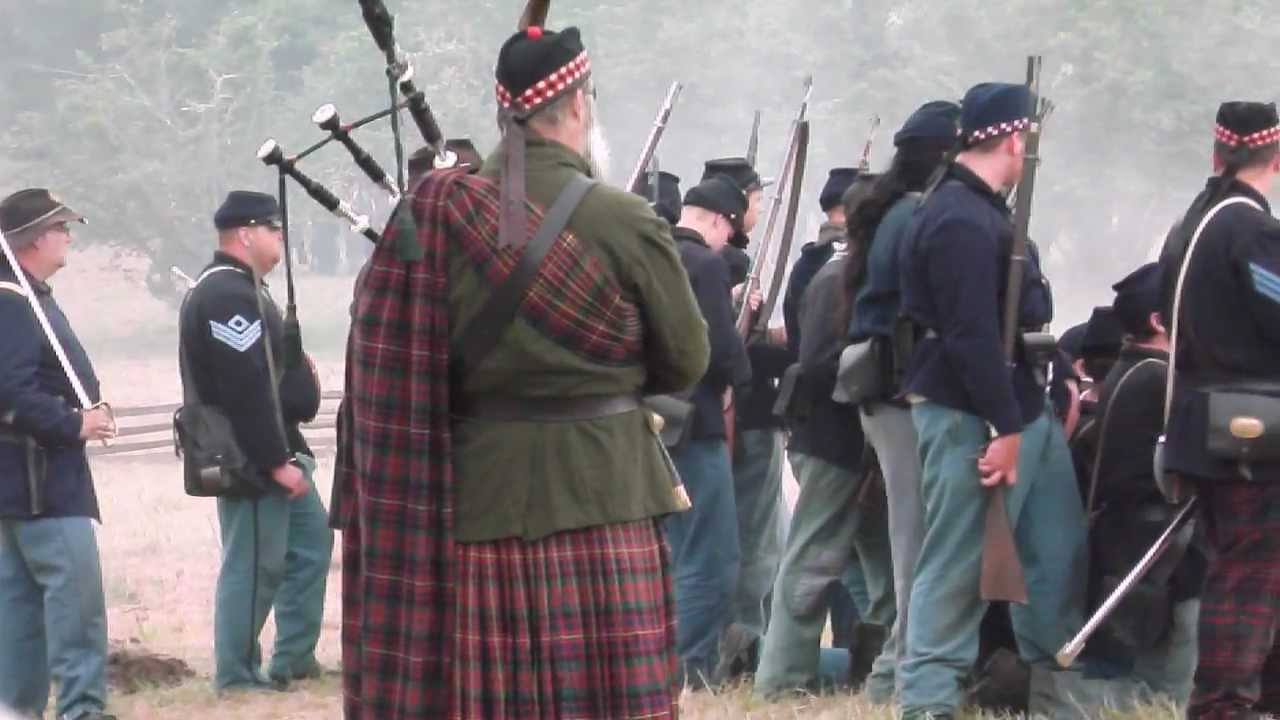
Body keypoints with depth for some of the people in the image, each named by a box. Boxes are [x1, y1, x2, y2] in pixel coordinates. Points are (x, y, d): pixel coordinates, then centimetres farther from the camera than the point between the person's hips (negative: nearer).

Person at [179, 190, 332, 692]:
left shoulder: (238, 289, 16)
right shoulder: (228, 296, -20)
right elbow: (245, 389, -25)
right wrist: (277, 461, -24)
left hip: (276, 449, 11)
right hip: (252, 459, -11)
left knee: (311, 540, 17)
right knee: (254, 563, -4)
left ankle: (294, 659, 23)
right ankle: (236, 673, 4)